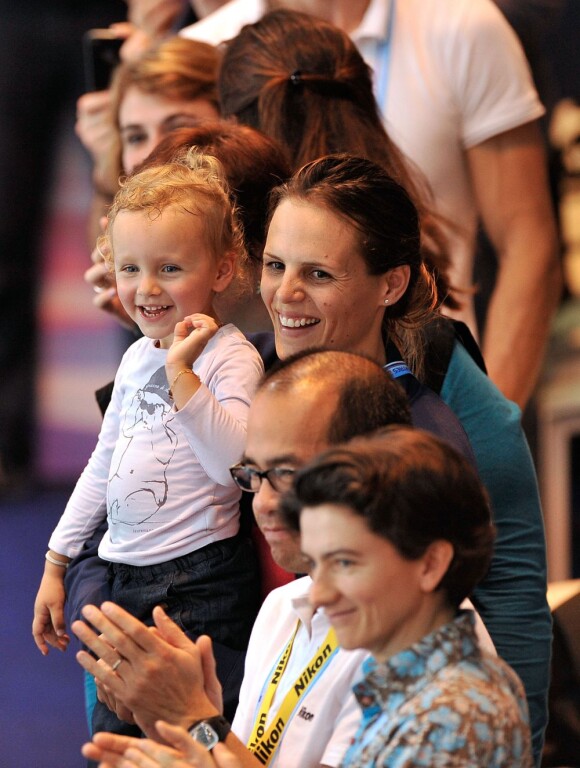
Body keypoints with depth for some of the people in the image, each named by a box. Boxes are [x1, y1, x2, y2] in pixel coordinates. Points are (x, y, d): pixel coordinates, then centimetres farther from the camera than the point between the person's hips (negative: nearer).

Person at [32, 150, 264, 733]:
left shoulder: (230, 357, -11)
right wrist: (56, 564, 24)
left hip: (202, 586, -7)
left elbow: (233, 462, -27)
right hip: (124, 580, 8)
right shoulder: (137, 357, 13)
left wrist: (182, 371, -28)